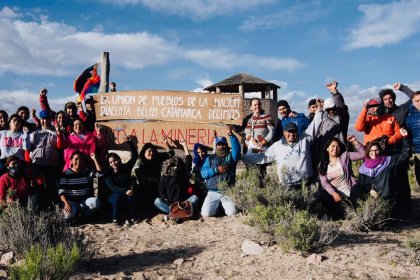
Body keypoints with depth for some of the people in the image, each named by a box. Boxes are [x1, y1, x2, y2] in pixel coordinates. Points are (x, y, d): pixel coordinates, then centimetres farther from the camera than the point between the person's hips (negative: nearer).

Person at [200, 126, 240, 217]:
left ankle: (224, 206, 14)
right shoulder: (210, 158, 15)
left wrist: (231, 135, -26)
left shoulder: (231, 156, 11)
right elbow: (203, 173, 3)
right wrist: (216, 170, -10)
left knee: (232, 212, -21)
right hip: (213, 192, 1)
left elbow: (237, 149, -12)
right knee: (206, 213, -17)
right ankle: (217, 206, 16)